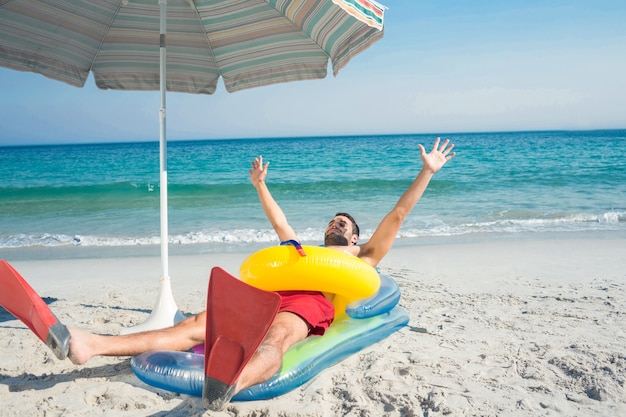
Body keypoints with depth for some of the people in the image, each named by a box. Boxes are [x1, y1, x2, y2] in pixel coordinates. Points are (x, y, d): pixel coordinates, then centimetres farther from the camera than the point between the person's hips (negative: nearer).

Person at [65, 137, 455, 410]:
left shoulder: (362, 256, 30)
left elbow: (397, 216, 26)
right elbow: (279, 222, 52)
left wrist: (427, 172, 25)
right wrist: (261, 184, 58)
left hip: (312, 300, -5)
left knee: (276, 338, -41)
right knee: (196, 326, -17)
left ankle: (228, 386, -73)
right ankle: (92, 344, -32)